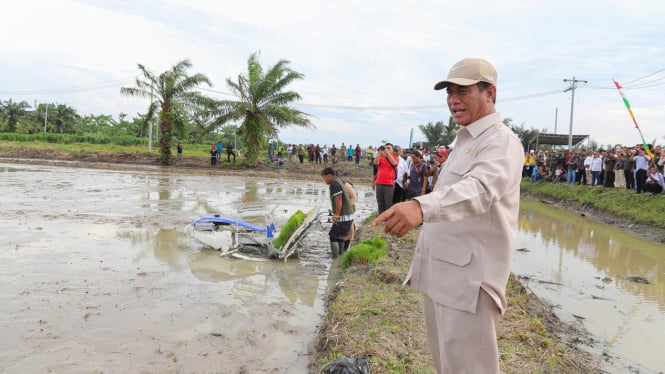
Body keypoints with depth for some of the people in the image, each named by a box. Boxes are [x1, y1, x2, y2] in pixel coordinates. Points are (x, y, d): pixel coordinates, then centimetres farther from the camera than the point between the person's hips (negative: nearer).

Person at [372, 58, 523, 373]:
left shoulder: (501, 142, -15)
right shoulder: (464, 140, 17)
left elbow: (479, 189, -36)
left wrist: (421, 206, -53)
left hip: (468, 277, -9)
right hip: (440, 272, 9)